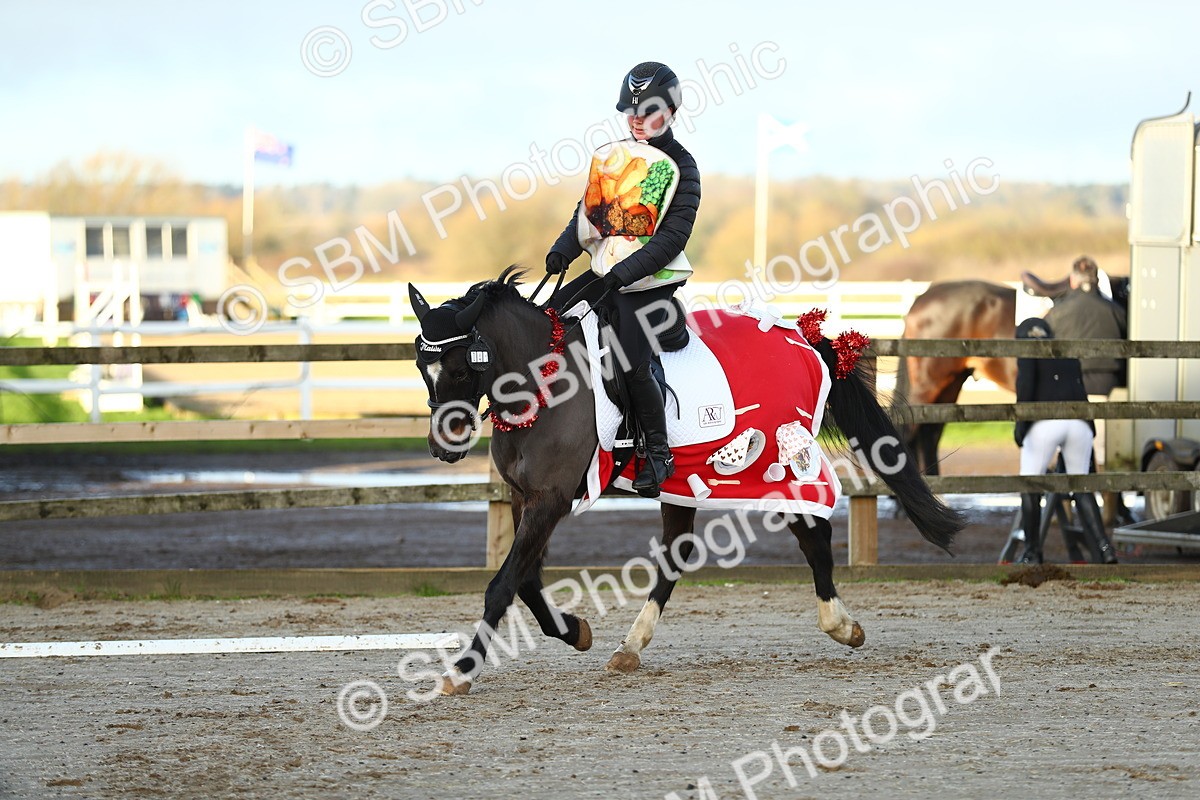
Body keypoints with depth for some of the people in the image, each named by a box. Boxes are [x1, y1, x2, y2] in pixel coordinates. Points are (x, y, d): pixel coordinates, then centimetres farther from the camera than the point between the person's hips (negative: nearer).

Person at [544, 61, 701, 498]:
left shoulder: (679, 167, -7)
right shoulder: (610, 155, 11)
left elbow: (673, 237, -14)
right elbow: (588, 215, 15)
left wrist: (621, 274, -23)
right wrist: (563, 250, -6)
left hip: (652, 279, -7)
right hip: (605, 273, 7)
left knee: (632, 363, -21)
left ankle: (659, 451, -5)